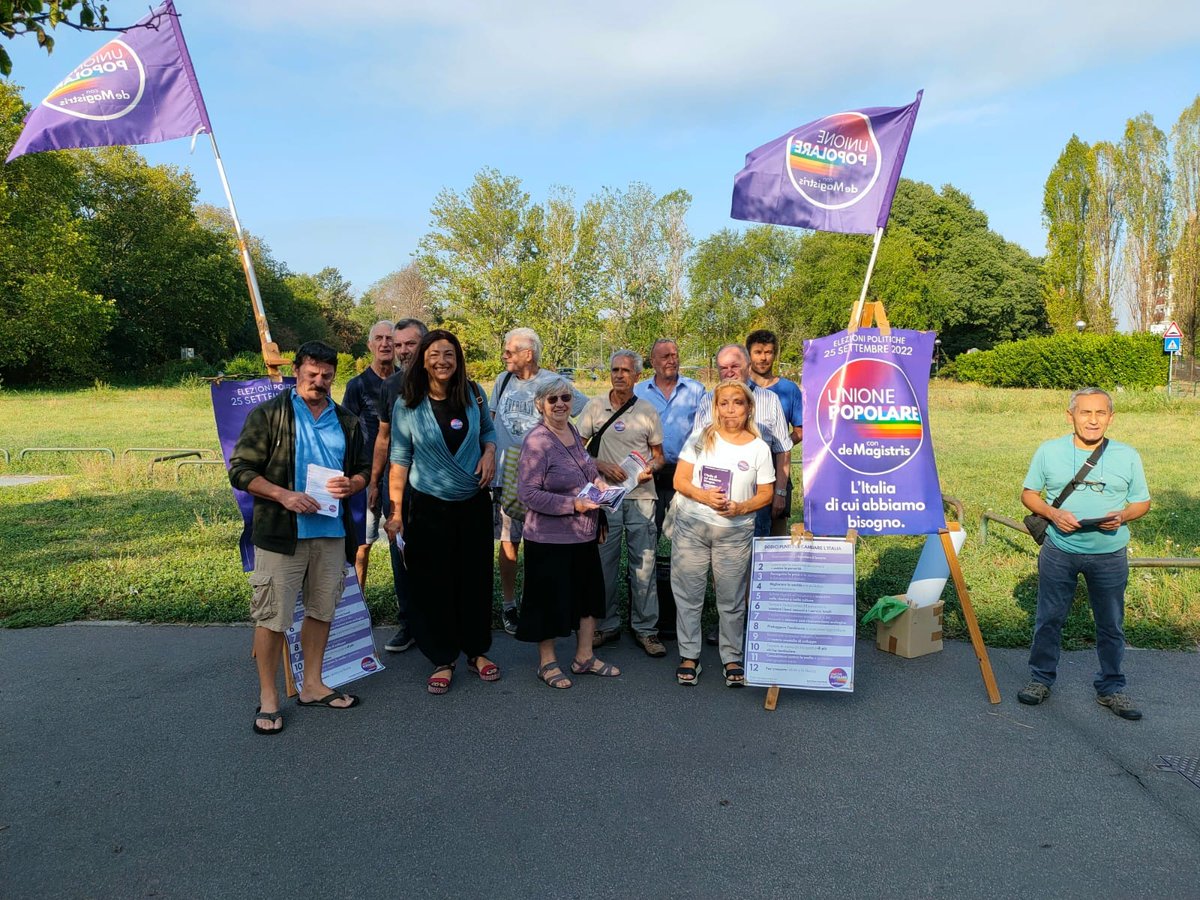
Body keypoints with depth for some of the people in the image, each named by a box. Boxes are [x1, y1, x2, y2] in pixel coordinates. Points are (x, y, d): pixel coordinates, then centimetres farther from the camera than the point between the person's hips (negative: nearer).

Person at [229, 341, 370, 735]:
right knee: (272, 616, 1)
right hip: (280, 532, -5)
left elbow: (364, 467, 18)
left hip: (331, 531, 5)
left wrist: (352, 484, -6)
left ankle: (312, 685, 30)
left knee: (321, 610, 15)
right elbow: (240, 470, -7)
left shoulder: (346, 421, 11)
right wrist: (284, 495, -20)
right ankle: (268, 698, 16)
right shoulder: (268, 415, -4)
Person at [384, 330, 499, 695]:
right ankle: (442, 660, 19)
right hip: (428, 506, -2)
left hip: (474, 503, 2)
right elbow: (400, 459, -4)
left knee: (476, 578, 10)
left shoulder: (473, 394, 0)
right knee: (433, 583, 3)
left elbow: (488, 429, 15)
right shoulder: (407, 405, -6)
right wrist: (396, 512, -7)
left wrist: (489, 452, -7)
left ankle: (477, 651, 28)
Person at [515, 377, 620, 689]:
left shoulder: (573, 432, 7)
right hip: (549, 538, -8)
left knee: (589, 594, 15)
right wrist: (573, 504, -23)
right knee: (550, 600, 6)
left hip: (584, 535, 8)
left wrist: (597, 482, 1)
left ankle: (584, 657, 32)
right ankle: (547, 662, 25)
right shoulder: (536, 441, -17)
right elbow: (528, 493, -20)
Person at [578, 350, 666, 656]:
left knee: (643, 564, 2)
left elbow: (658, 454, 13)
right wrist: (601, 466, -11)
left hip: (641, 495, 1)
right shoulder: (594, 407, 3)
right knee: (603, 562, 5)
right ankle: (607, 624, 20)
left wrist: (651, 466, -9)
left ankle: (646, 629, 13)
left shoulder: (647, 411, 7)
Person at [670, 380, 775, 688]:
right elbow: (680, 480, -1)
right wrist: (704, 496, -19)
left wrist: (740, 507, -15)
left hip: (735, 532, 0)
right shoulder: (700, 437, 2)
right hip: (691, 527, 0)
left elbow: (765, 494, 4)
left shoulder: (759, 448, 3)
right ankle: (689, 656, 20)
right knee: (688, 594, 6)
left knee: (731, 599, 6)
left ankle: (732, 659, 22)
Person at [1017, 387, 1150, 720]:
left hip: (1110, 556, 1)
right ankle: (1041, 678, 27)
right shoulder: (1049, 451, -2)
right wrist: (1053, 513, -15)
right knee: (1049, 619, 11)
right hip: (1059, 552, 0)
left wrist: (1123, 516, -15)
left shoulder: (1127, 456, 0)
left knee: (1111, 625, 12)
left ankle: (1111, 688, 29)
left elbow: (1142, 501, 7)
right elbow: (1028, 493, 3)